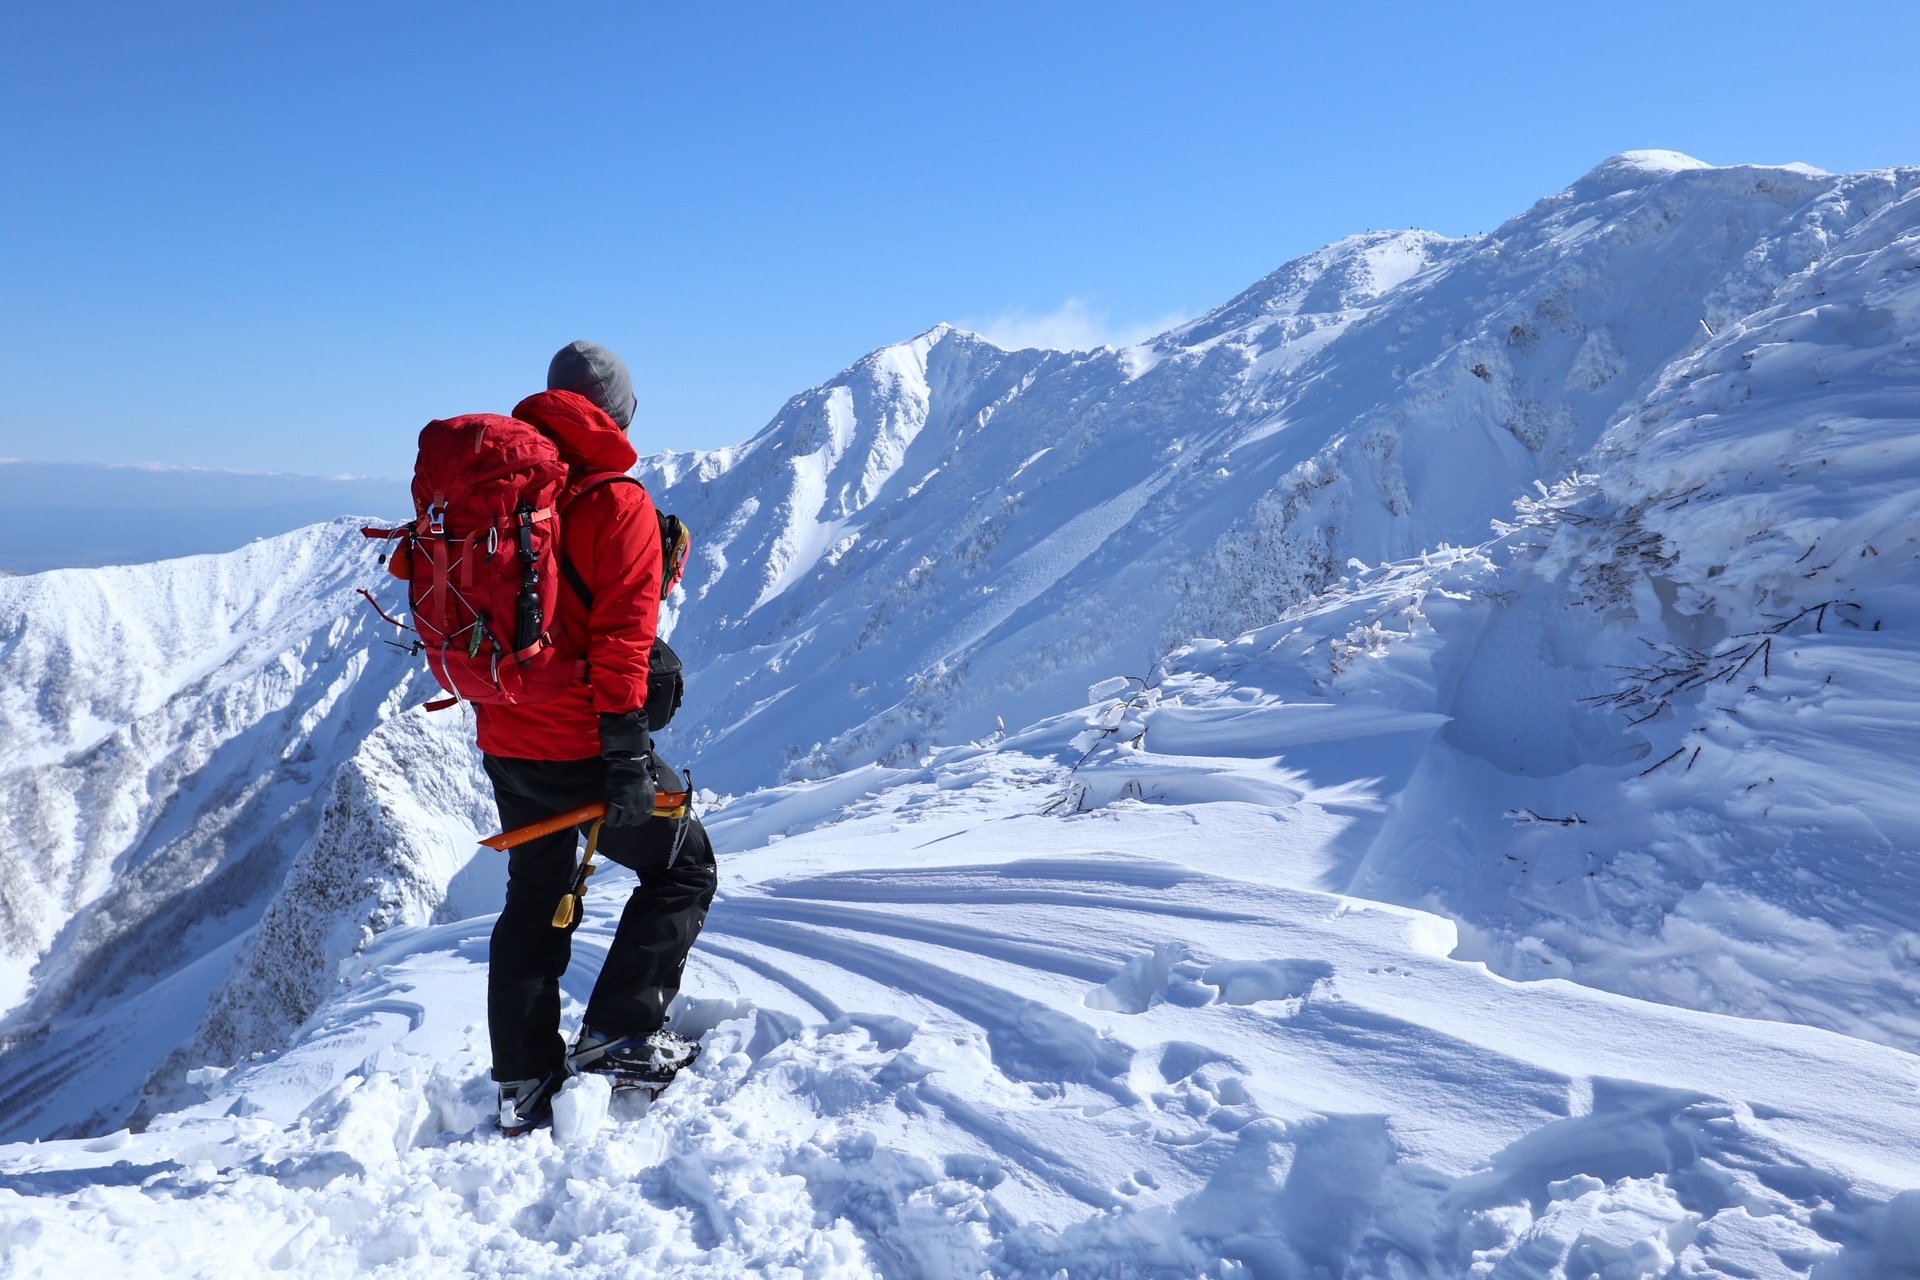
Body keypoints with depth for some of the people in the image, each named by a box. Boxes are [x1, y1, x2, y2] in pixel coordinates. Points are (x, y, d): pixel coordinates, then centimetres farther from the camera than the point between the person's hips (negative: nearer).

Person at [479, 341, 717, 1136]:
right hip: (579, 747, -7)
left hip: (503, 742, 7)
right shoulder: (619, 504, -13)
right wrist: (627, 756, -20)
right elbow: (621, 639, -20)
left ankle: (523, 1083, 25)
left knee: (534, 899, 20)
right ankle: (620, 1034, 7)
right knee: (684, 867, 13)